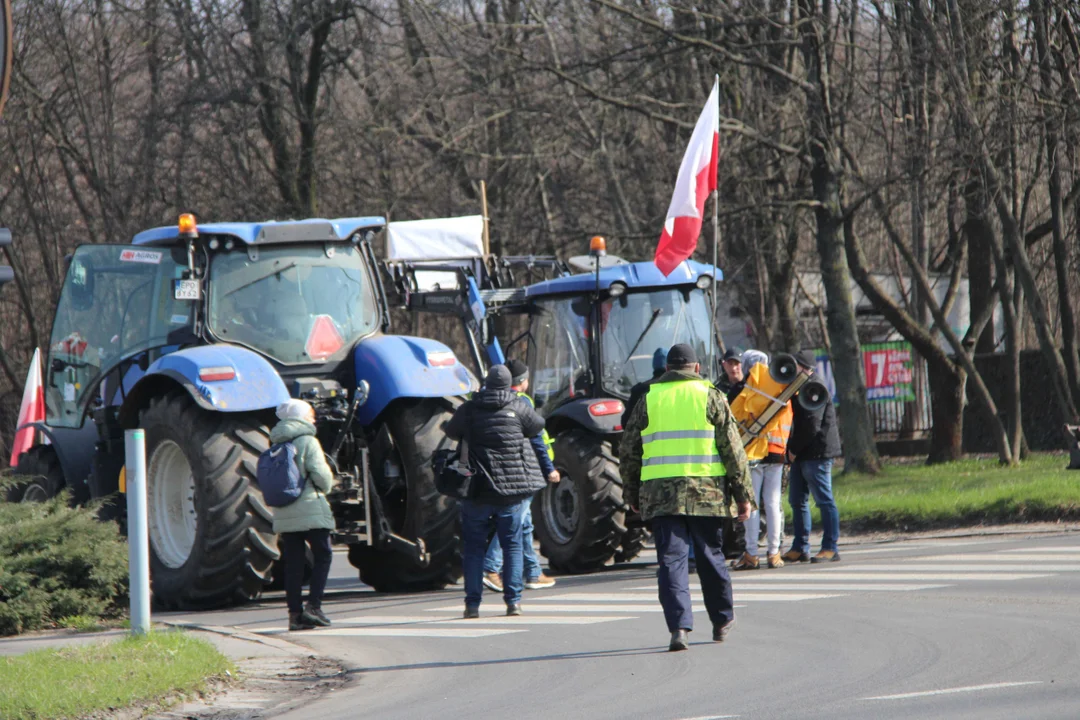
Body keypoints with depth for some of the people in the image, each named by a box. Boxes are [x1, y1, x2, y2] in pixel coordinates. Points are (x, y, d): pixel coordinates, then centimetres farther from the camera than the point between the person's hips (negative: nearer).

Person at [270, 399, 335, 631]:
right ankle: (313, 606, -7)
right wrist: (327, 487, 9)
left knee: (293, 562, 7)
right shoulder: (307, 441, -6)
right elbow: (320, 473, -14)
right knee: (323, 556, 4)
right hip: (310, 510, -6)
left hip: (283, 514, 6)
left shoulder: (276, 446, 13)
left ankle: (295, 613, 3)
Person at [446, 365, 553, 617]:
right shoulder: (519, 408, -3)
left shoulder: (468, 410, -2)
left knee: (474, 546, 8)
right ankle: (513, 600, 3)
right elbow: (537, 426, 12)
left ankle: (472, 603, 4)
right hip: (513, 491, 0)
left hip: (478, 491, 0)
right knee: (512, 544, 10)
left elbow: (451, 432, 14)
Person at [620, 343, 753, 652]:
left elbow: (628, 453, 10)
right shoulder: (711, 397, 2)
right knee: (711, 556, 13)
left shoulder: (649, 400, 7)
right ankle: (722, 621, 27)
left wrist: (633, 494, 21)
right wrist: (743, 493, 5)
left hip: (660, 494, 0)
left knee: (671, 559, -2)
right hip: (707, 493, 0)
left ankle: (679, 627, -15)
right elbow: (732, 449, 0)